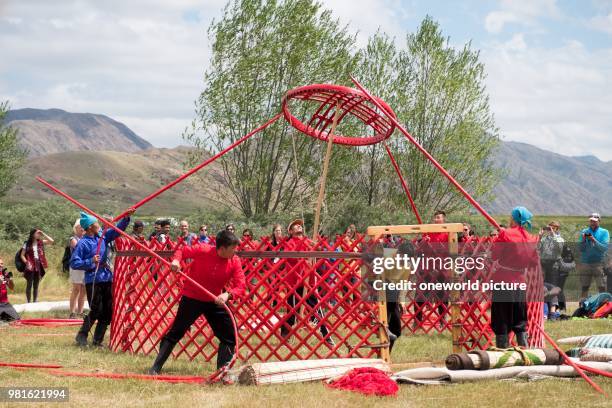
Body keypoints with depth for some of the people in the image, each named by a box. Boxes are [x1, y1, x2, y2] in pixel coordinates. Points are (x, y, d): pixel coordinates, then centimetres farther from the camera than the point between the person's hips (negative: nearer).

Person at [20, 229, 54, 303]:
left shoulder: (40, 242, 9)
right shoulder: (27, 244, -1)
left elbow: (51, 241, 2)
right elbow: (22, 255, -1)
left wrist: (43, 234, 0)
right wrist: (27, 263, -15)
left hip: (38, 266, 4)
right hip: (30, 266, -4)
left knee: (36, 285, 8)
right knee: (29, 285, -1)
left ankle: (35, 302, 12)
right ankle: (28, 302, 2)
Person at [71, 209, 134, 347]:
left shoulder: (103, 236, 8)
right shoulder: (83, 243, -8)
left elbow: (117, 230, 13)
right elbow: (74, 263, -10)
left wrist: (126, 217, -2)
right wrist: (90, 261, -18)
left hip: (107, 279, 6)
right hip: (93, 280, -6)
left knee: (107, 312, 6)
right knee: (96, 310, -8)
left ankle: (98, 340, 14)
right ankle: (82, 336, 9)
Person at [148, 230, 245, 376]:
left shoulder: (235, 261, -13)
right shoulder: (202, 250, -21)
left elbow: (241, 286, -17)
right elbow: (182, 251, -5)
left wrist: (228, 295, -37)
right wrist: (176, 260, -28)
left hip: (215, 301, 4)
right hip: (191, 298, -4)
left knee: (229, 336, 0)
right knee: (175, 333, -1)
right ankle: (155, 368, 7)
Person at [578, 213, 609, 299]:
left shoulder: (604, 232, 4)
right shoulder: (584, 232, 11)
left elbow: (604, 248, -9)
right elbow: (580, 249, 4)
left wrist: (594, 240, -21)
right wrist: (583, 240, -14)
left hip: (599, 263, -2)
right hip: (585, 263, 2)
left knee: (602, 288, -7)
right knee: (584, 288, 4)